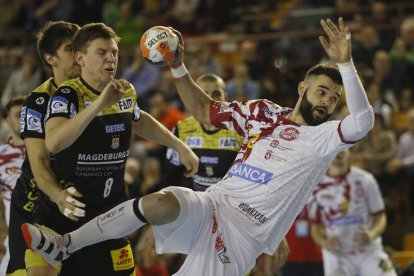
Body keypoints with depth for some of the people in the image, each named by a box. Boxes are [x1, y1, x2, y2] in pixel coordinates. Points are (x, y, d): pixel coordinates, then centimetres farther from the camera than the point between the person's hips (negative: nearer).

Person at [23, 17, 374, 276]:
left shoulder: (323, 138, 2)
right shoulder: (263, 113, 14)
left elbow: (362, 121, -19)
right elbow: (205, 110, 25)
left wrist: (345, 63, -30)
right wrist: (178, 68, 12)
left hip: (243, 234, -2)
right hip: (210, 205, 2)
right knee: (161, 202, -31)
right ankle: (65, 244, -25)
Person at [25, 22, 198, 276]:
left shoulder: (127, 92, 4)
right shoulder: (68, 95, -16)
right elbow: (53, 143, -36)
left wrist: (180, 146, 25)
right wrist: (99, 104, -41)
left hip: (109, 215, 5)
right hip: (63, 215, -5)